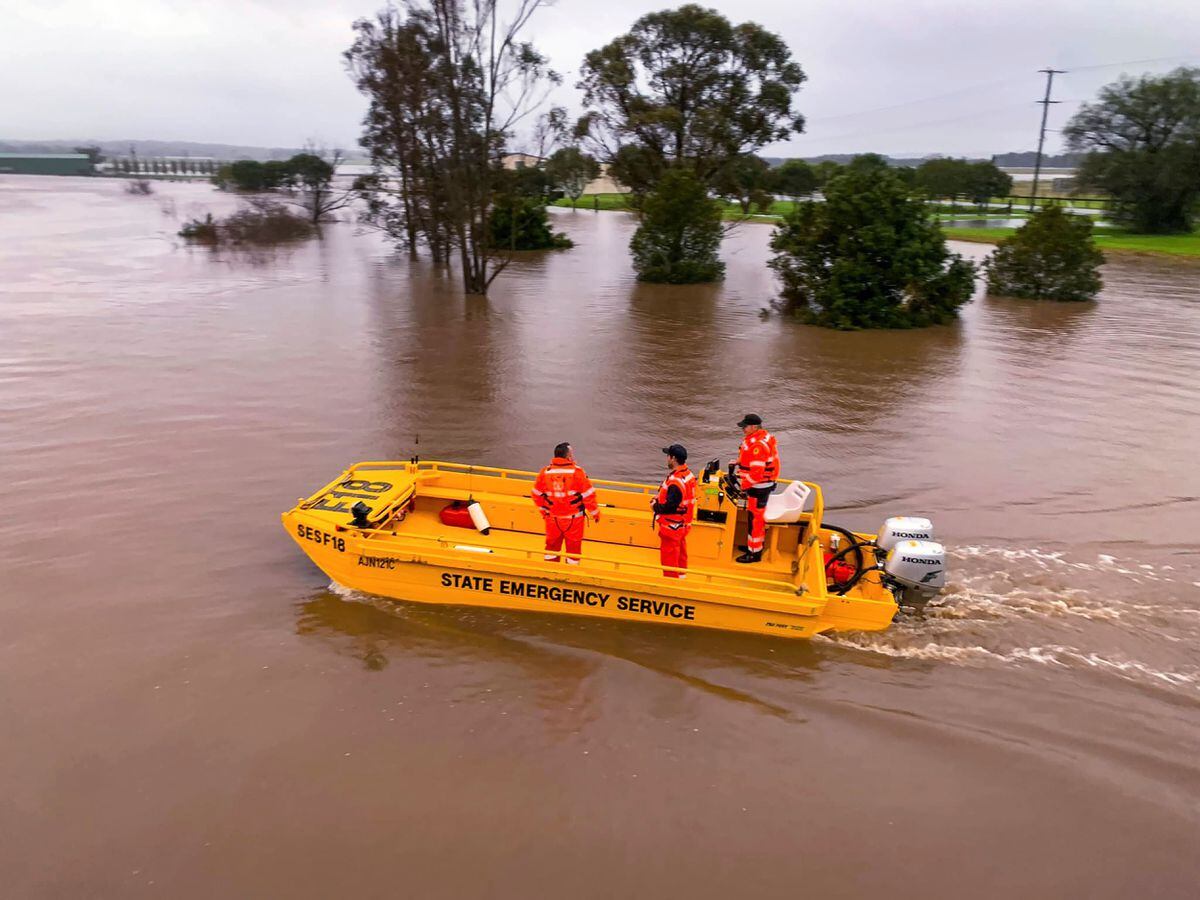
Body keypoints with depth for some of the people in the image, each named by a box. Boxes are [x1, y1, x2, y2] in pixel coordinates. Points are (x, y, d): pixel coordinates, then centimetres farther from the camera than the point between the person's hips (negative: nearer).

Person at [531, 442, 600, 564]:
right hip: (573, 518, -4)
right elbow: (588, 495, -13)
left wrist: (542, 510, 19)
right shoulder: (577, 472, -17)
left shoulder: (545, 471, -5)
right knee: (574, 545, 11)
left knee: (552, 544, 19)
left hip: (552, 517, 4)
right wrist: (595, 513, 1)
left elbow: (536, 494, 3)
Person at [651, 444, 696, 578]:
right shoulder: (688, 475, 2)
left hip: (671, 526, -10)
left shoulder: (675, 481, -29)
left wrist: (655, 506, -12)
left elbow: (670, 506, -29)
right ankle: (680, 576, 40)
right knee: (680, 553, 24)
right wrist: (659, 499, 5)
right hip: (683, 524, 10)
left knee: (669, 556, 4)